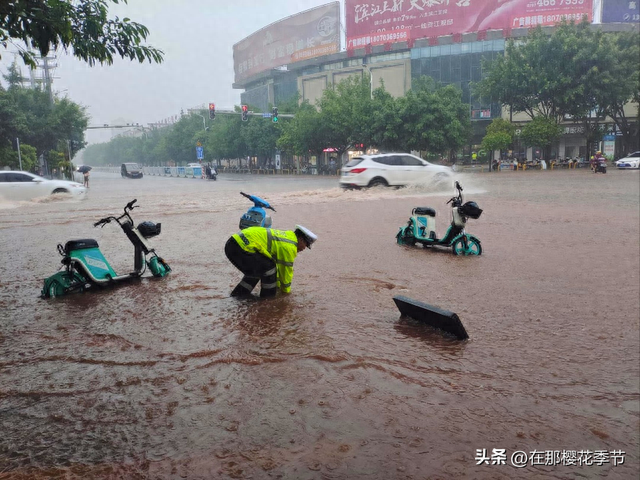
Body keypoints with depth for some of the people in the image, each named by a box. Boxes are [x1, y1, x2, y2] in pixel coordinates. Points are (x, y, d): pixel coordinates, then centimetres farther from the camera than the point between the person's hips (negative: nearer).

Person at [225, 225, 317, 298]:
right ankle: (268, 298, 7)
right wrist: (286, 290, 19)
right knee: (269, 268, -5)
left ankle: (238, 294, 28)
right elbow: (286, 270, 2)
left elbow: (278, 264, 33)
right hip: (241, 247, -10)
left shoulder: (285, 236, 23)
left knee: (255, 272, 25)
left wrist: (277, 285, 41)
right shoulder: (289, 247, -7)